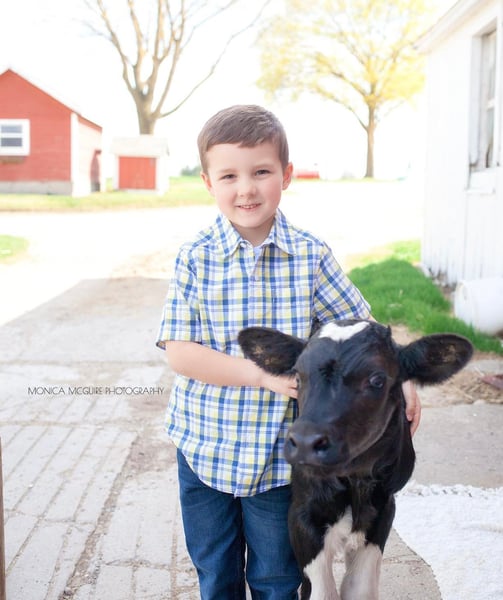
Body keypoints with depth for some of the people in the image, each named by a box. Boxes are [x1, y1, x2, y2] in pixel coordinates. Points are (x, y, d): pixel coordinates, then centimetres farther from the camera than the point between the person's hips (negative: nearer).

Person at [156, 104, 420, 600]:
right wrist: (263, 373, -23)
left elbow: (360, 324, 4)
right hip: (205, 446, 0)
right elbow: (179, 352, -14)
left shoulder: (310, 256, -8)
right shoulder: (195, 259, -10)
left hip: (280, 451, 0)